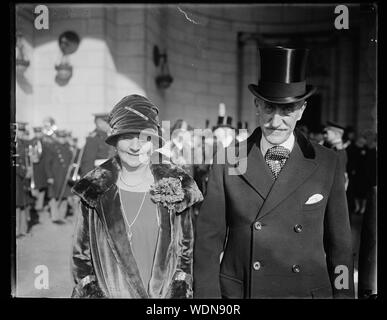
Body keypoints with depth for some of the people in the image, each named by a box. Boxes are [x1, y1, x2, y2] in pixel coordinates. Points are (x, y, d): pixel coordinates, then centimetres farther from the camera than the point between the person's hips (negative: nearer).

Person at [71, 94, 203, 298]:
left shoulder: (176, 188, -5)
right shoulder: (95, 189, -5)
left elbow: (185, 251, 2)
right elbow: (81, 254, 2)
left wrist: (180, 292, -5)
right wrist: (91, 291, -6)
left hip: (165, 295, 1)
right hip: (108, 292, 0)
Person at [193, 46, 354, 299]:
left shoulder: (327, 164, -3)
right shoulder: (229, 161, -6)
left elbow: (339, 245, 2)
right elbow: (208, 240, -5)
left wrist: (343, 293, 1)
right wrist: (207, 296, -8)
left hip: (308, 290, 1)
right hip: (237, 292, 0)